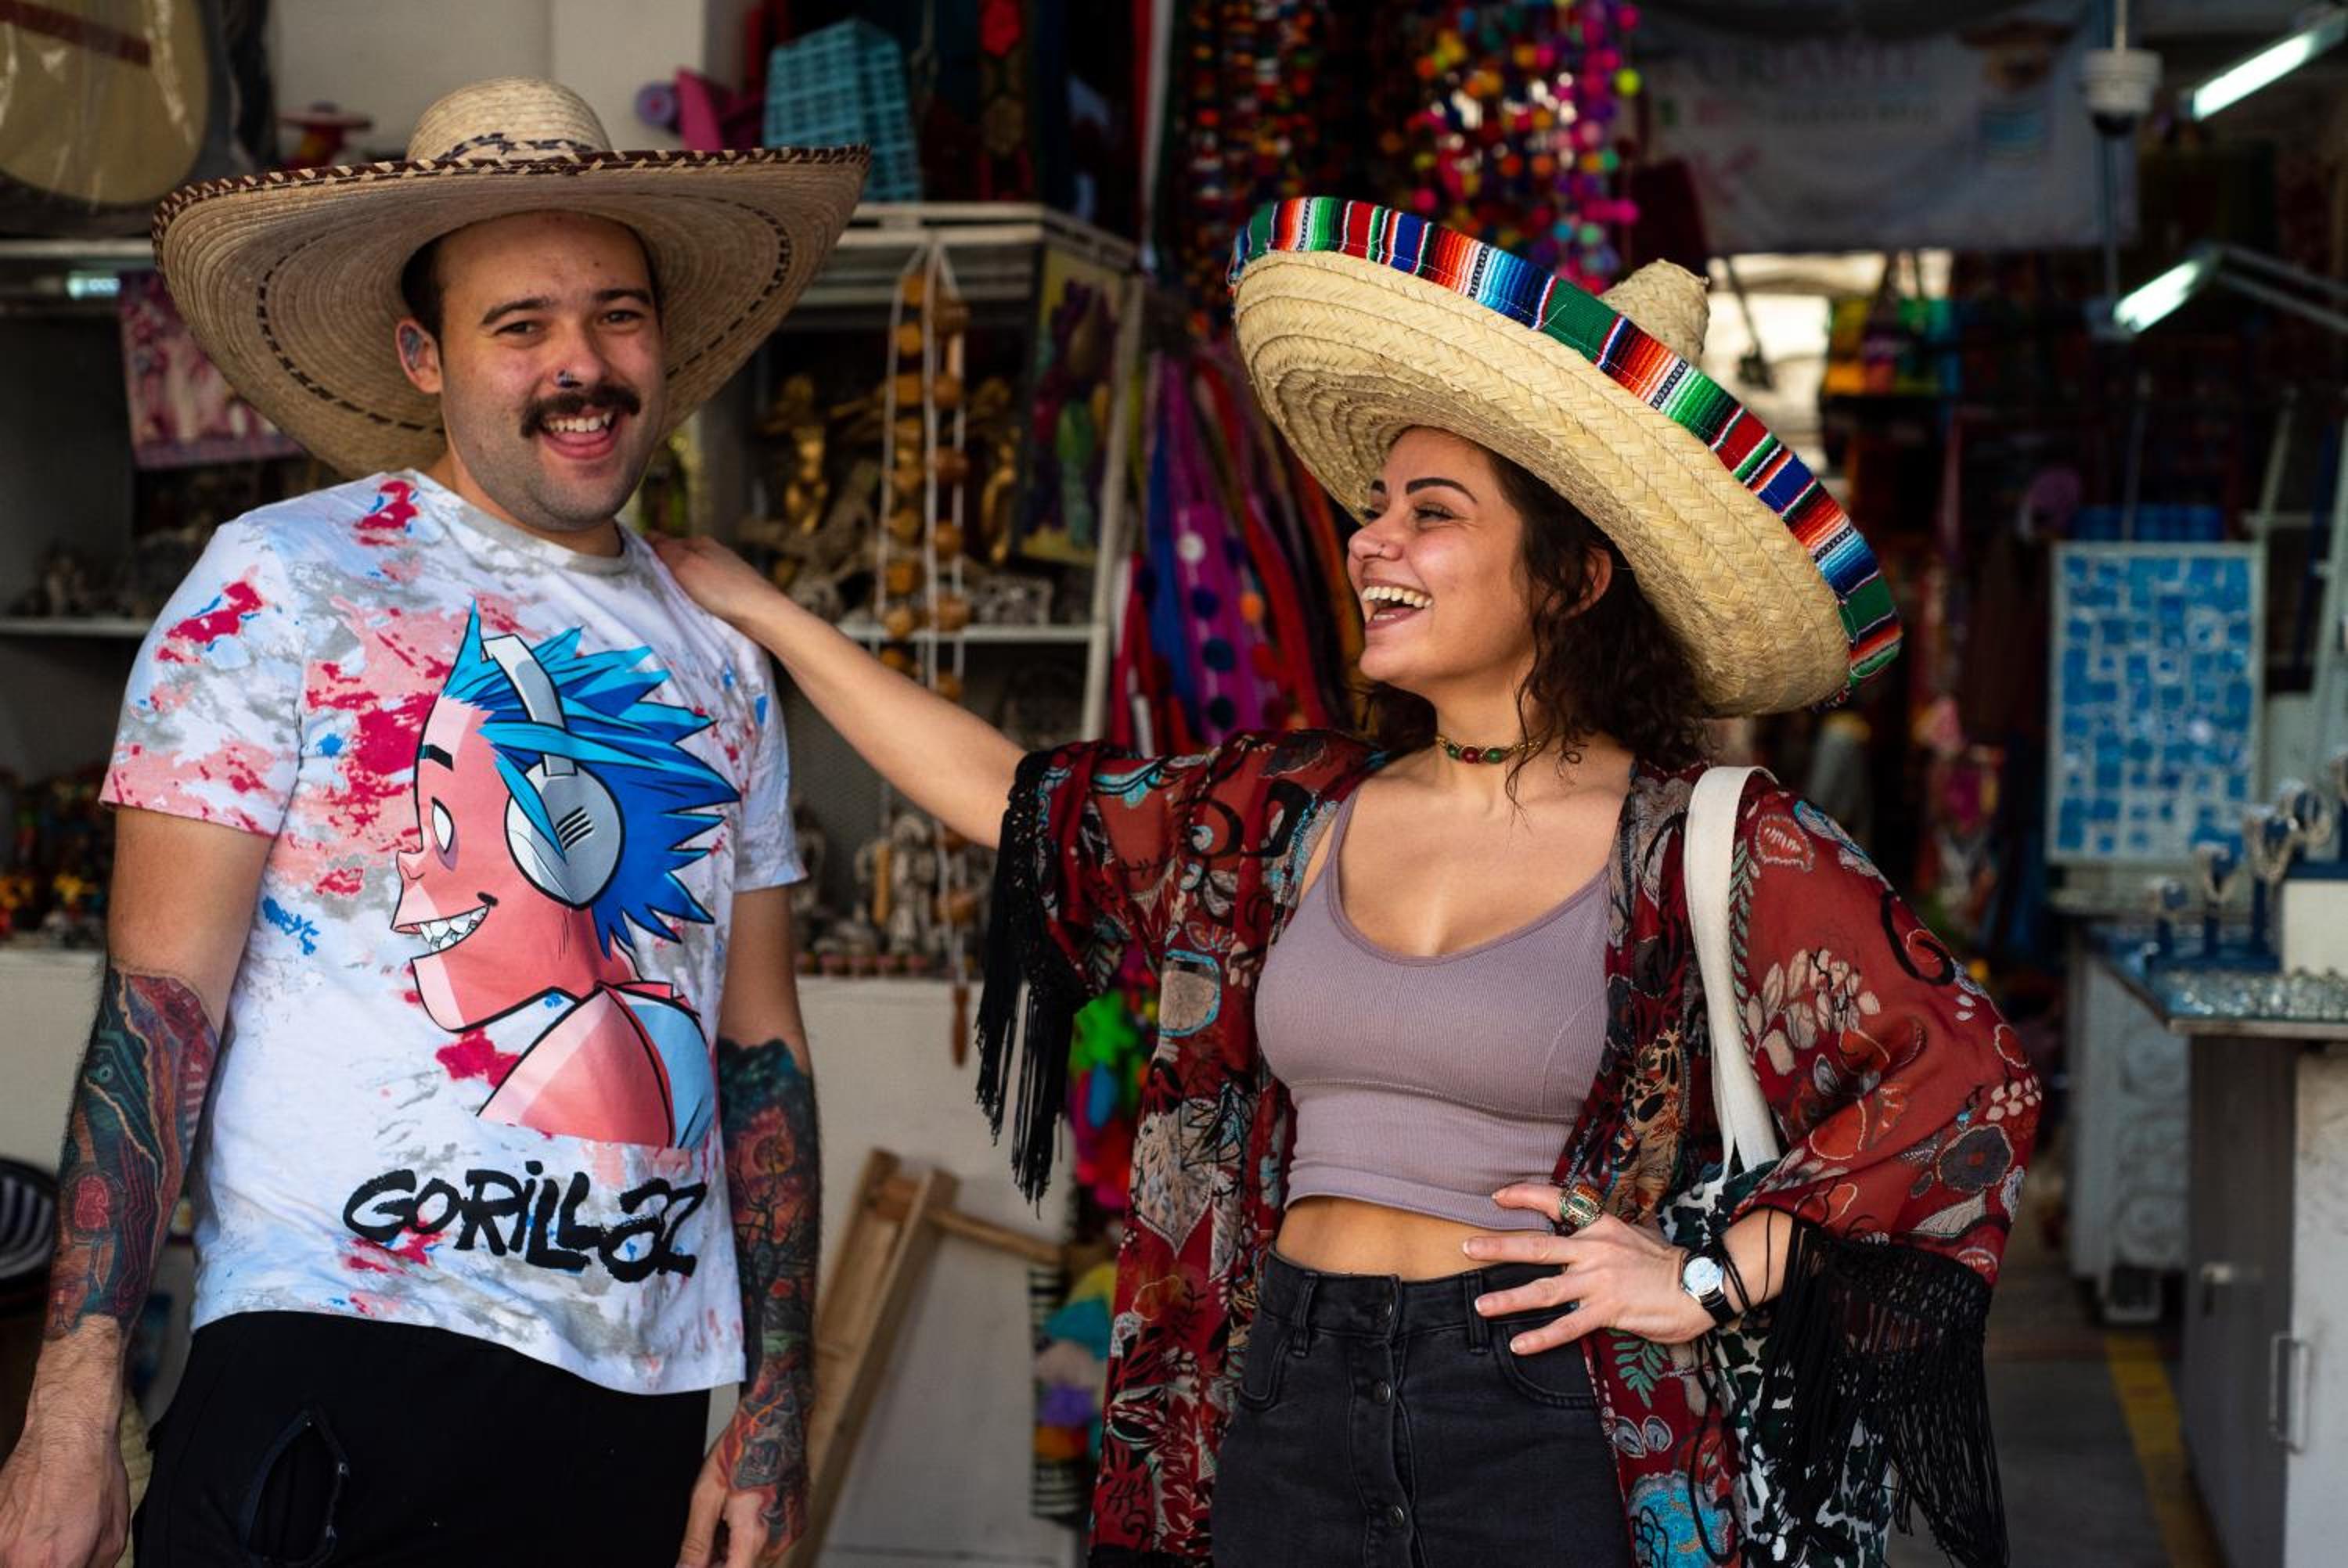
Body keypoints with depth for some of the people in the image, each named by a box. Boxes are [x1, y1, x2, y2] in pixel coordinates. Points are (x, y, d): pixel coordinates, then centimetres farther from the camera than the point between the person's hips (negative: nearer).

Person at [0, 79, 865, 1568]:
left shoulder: (722, 666, 12)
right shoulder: (282, 584, -3)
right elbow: (162, 995, -8)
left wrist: (777, 1406, 10)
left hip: (647, 1398, 5)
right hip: (337, 1377, -5)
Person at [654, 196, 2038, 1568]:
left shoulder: (1706, 842, -8)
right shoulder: (1299, 812, 7)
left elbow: (1973, 1081, -8)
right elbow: (1016, 800, 15)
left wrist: (1714, 1277, -12)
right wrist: (761, 609, 18)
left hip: (1554, 1434, -4)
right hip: (1289, 1408, 5)